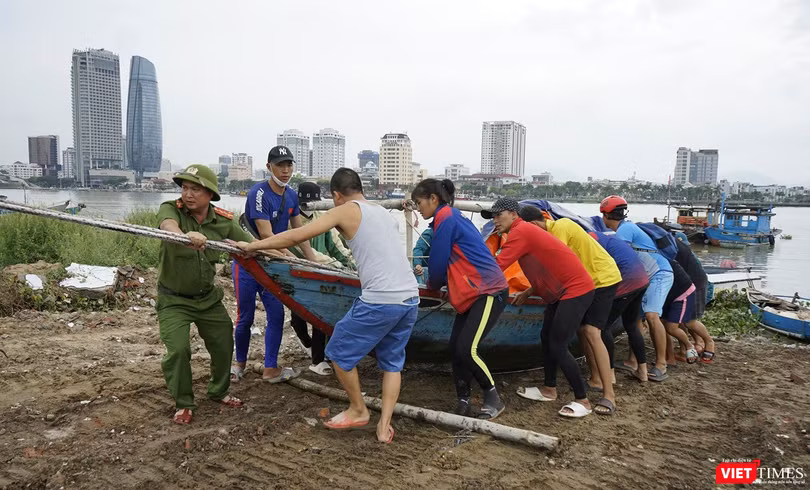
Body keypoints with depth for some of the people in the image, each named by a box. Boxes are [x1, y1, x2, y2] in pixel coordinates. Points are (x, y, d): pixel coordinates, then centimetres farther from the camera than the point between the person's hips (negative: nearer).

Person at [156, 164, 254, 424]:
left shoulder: (224, 220, -8)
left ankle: (219, 391, 38)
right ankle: (183, 404, 12)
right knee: (178, 350, -13)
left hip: (208, 297, 4)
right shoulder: (171, 209, -17)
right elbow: (167, 224, -41)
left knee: (224, 344, 11)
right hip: (173, 299, -3)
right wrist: (185, 235, -64)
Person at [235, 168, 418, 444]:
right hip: (411, 298, 7)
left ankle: (358, 411, 29)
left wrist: (252, 246, 7)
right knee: (392, 362, 22)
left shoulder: (345, 211, 2)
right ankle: (384, 426, 20)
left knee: (339, 352, 15)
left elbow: (295, 237, -2)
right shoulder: (384, 213, 21)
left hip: (380, 301, -7)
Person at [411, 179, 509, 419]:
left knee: (466, 349, -13)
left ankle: (494, 400, 6)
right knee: (455, 348, 5)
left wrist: (433, 284, 9)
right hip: (471, 293, 10)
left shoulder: (446, 218, -13)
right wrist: (441, 284, 17)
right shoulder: (451, 217, 17)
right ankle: (463, 402, 13)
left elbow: (438, 261, -10)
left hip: (488, 291, -10)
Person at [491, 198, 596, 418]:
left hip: (576, 289, -10)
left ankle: (582, 401, 5)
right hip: (561, 291, 10)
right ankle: (549, 389, 29)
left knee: (558, 346, -7)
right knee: (547, 338, 15)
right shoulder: (525, 231, 13)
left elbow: (497, 266, -23)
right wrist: (528, 292, 13)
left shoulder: (520, 231, -16)